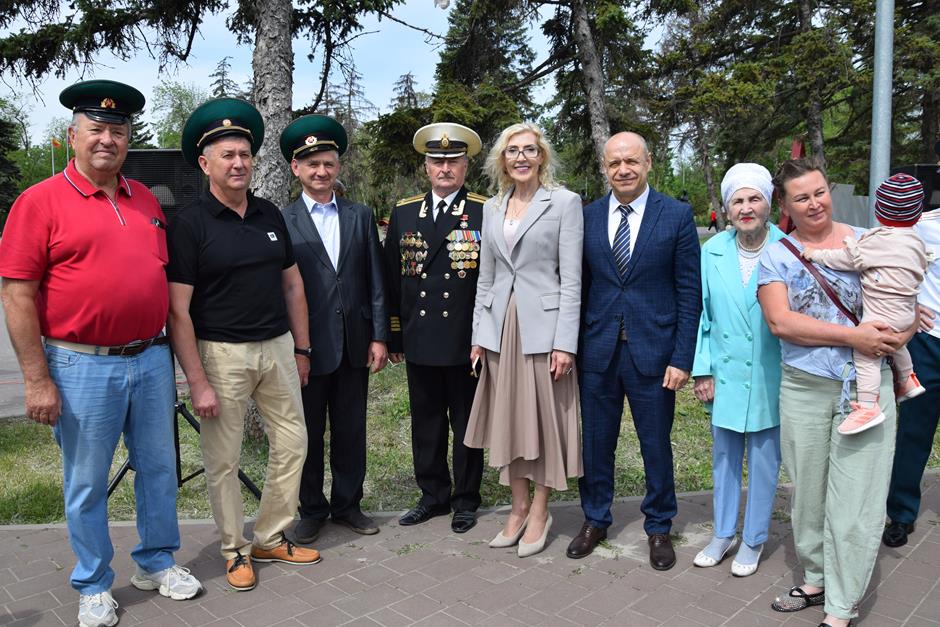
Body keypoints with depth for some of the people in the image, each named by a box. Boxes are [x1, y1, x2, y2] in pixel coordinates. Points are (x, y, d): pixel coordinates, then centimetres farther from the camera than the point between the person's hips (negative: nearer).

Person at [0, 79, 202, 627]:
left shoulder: (146, 200, 9)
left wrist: (165, 351, 14)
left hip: (151, 360, 5)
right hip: (83, 367, -4)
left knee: (159, 468, 15)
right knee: (87, 484, 10)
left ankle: (158, 563, 35)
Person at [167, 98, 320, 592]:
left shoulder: (270, 215, 7)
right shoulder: (190, 223, -8)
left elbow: (292, 284, 14)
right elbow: (178, 310, -11)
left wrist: (301, 348, 12)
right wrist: (197, 381, -15)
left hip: (277, 347, 5)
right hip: (222, 353, -5)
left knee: (292, 444, 11)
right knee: (223, 461, 6)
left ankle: (271, 538, 29)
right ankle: (235, 549, 27)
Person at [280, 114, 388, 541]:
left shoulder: (360, 216, 7)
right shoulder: (281, 222, -3)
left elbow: (375, 282, 6)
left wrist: (378, 336, 1)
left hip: (354, 342, 3)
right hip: (307, 345, -3)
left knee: (351, 430, 13)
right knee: (308, 433, 10)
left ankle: (347, 505, 29)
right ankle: (312, 510, 27)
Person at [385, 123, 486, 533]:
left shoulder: (485, 213, -4)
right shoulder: (403, 213, 8)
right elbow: (392, 279, 10)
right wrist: (394, 336, 7)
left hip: (467, 342, -3)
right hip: (419, 342, 4)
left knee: (467, 423, 10)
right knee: (426, 422, 14)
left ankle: (465, 500, 26)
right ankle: (433, 496, 30)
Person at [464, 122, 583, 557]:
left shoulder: (564, 202, -4)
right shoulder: (492, 208, 11)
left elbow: (571, 278, -9)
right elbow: (485, 277, 14)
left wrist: (564, 342, -14)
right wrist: (479, 334, 9)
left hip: (543, 326, -5)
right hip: (500, 327, 5)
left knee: (545, 418, 5)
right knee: (507, 418, 11)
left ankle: (539, 512, 20)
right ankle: (518, 506, 26)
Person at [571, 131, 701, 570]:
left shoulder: (677, 216, -4)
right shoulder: (587, 217, 4)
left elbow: (690, 291, -4)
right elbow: (580, 286, 7)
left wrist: (682, 358, -9)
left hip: (652, 351, -2)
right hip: (597, 351, 3)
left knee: (656, 446, 11)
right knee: (595, 441, 14)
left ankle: (658, 528, 33)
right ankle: (595, 520, 35)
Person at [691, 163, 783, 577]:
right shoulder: (713, 252, -1)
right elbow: (703, 314, 3)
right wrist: (703, 370, 0)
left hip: (769, 376, -3)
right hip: (725, 374, 3)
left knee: (764, 460, 11)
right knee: (724, 458, 16)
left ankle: (754, 540, 30)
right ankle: (723, 533, 34)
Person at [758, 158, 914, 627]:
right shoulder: (777, 255, 2)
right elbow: (779, 321, -11)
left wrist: (903, 331, -11)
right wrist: (852, 336, -18)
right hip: (804, 389, 1)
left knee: (854, 498, 1)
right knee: (808, 493, 14)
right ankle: (815, 579, 35)